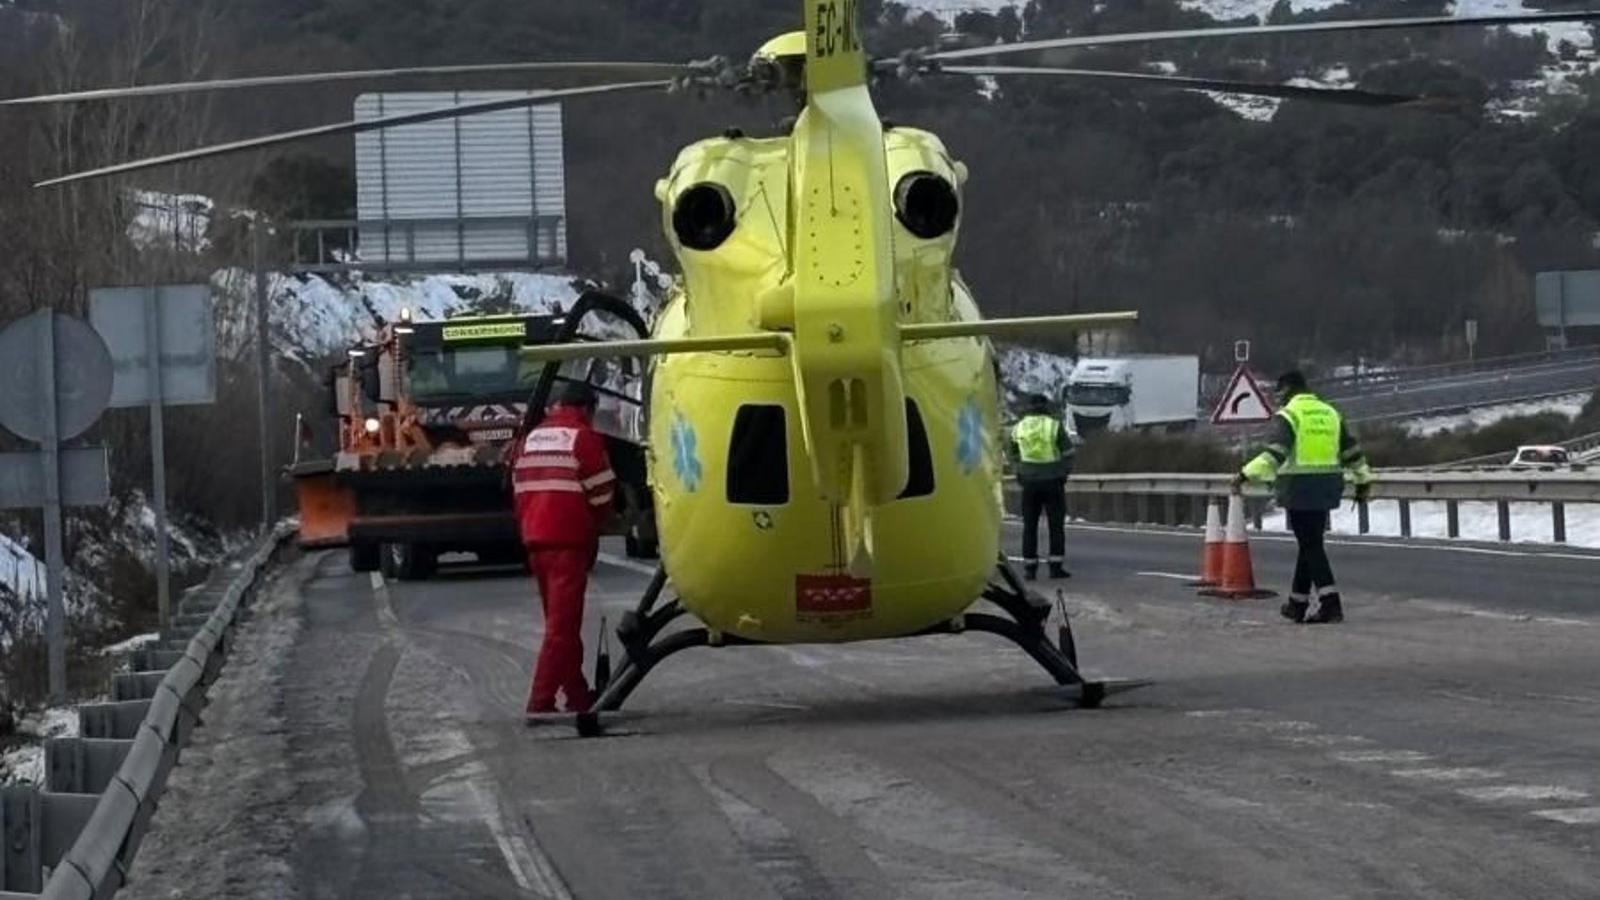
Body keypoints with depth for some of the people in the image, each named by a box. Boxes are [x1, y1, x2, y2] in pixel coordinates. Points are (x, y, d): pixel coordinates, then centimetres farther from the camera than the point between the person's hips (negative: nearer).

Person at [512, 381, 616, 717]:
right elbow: (601, 493, -5)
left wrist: (528, 528, 19)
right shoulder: (583, 437, -6)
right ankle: (541, 700, -16)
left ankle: (578, 696, 23)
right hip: (568, 541, -7)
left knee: (560, 621, 17)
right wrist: (593, 528, 12)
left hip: (534, 539, 7)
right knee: (562, 625, -8)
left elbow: (519, 490, 15)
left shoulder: (531, 438, 15)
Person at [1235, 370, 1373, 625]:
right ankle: (1297, 604, 22)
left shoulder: (1287, 415, -7)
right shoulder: (1330, 413, 14)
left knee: (1311, 546, -6)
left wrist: (1247, 474, -24)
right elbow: (1352, 451, 17)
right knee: (1310, 543, 15)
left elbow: (1275, 453, -21)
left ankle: (1330, 604, -15)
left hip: (1300, 488, -7)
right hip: (1326, 487, 7)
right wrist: (1363, 480, 26)